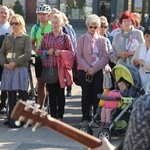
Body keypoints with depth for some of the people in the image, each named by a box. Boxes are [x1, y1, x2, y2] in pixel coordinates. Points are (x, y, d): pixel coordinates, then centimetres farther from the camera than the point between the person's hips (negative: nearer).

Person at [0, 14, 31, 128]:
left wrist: (15, 63, -16)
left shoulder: (25, 38, 2)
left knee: (23, 94, -4)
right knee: (11, 94, 6)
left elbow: (27, 54, -8)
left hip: (21, 68, -4)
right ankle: (12, 118, 12)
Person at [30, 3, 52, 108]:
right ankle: (41, 106, 19)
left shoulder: (53, 27, -5)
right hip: (39, 58, 4)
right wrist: (36, 49, -7)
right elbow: (32, 43, 13)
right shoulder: (35, 28, 8)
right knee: (41, 83, 10)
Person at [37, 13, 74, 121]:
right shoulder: (46, 36, 9)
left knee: (60, 93, 4)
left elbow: (71, 53, 0)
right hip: (48, 68, 3)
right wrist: (47, 52, -9)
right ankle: (53, 115, 15)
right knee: (51, 93, 7)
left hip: (60, 69, -3)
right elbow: (39, 51, 10)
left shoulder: (65, 37, 1)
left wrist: (61, 53, -15)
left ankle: (60, 116, 12)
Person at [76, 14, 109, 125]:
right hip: (84, 71, 0)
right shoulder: (82, 39, 5)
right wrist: (88, 68, -12)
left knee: (97, 94, -1)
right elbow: (79, 57, -1)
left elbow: (105, 57, 0)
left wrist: (94, 69, -10)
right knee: (86, 94, 1)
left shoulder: (102, 40, 6)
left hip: (98, 71, 1)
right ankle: (86, 118, 9)